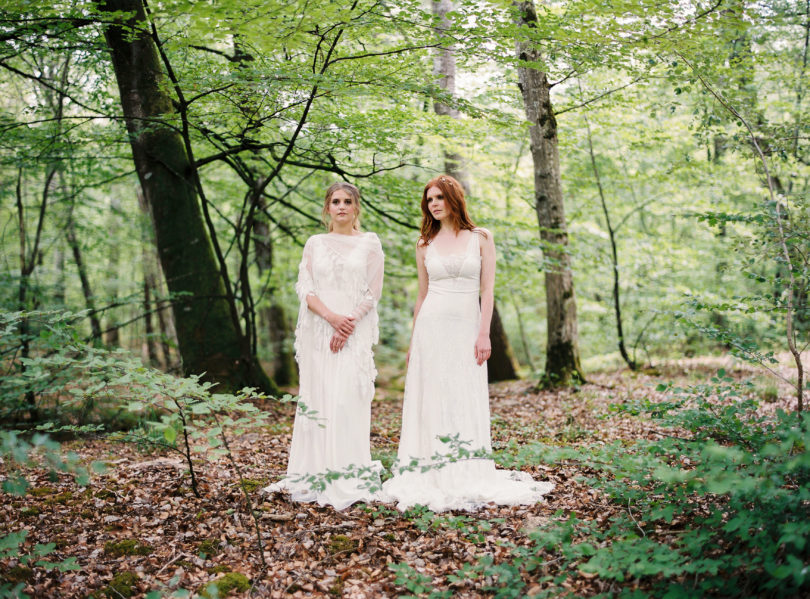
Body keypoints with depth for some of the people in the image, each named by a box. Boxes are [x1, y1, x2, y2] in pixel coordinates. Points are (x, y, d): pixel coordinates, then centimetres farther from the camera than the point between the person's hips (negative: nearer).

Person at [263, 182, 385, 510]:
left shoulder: (369, 243, 8)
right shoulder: (315, 243, 13)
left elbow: (373, 292, 2)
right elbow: (304, 288, 3)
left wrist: (350, 323, -12)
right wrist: (331, 316, -13)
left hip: (356, 330, -2)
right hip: (318, 330, 2)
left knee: (348, 399, -10)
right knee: (318, 397, 1)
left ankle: (348, 478, -7)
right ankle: (317, 473, 6)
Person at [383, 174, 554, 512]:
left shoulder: (481, 238, 5)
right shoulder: (425, 244, 10)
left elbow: (487, 289, 0)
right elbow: (423, 294, 14)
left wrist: (483, 333, -9)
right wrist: (413, 341, 13)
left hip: (466, 328, -1)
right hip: (431, 327, 1)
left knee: (466, 404, -1)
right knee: (432, 402, -1)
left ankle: (468, 481, 4)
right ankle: (434, 482, 3)